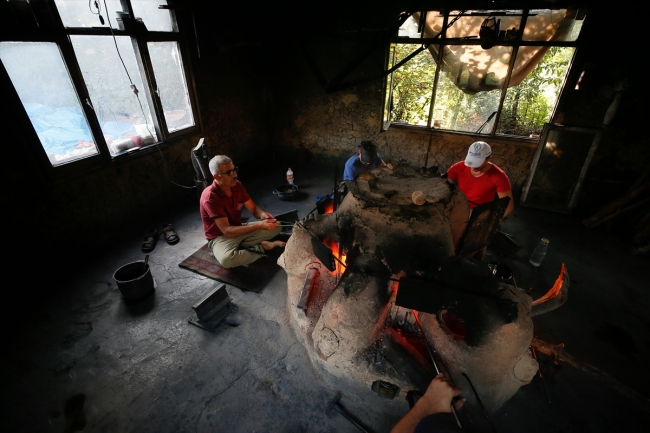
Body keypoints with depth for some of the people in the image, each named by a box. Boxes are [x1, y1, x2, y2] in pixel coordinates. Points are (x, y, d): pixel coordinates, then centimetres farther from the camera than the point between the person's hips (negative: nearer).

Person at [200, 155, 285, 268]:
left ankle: (239, 247, -10)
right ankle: (261, 247, -14)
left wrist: (262, 214, -26)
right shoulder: (210, 197, -27)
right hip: (220, 237, -6)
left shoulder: (237, 185, -6)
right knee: (226, 259, -40)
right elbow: (227, 231, -32)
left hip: (239, 229, 7)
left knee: (276, 227, -1)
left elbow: (253, 208, 0)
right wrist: (259, 225, -40)